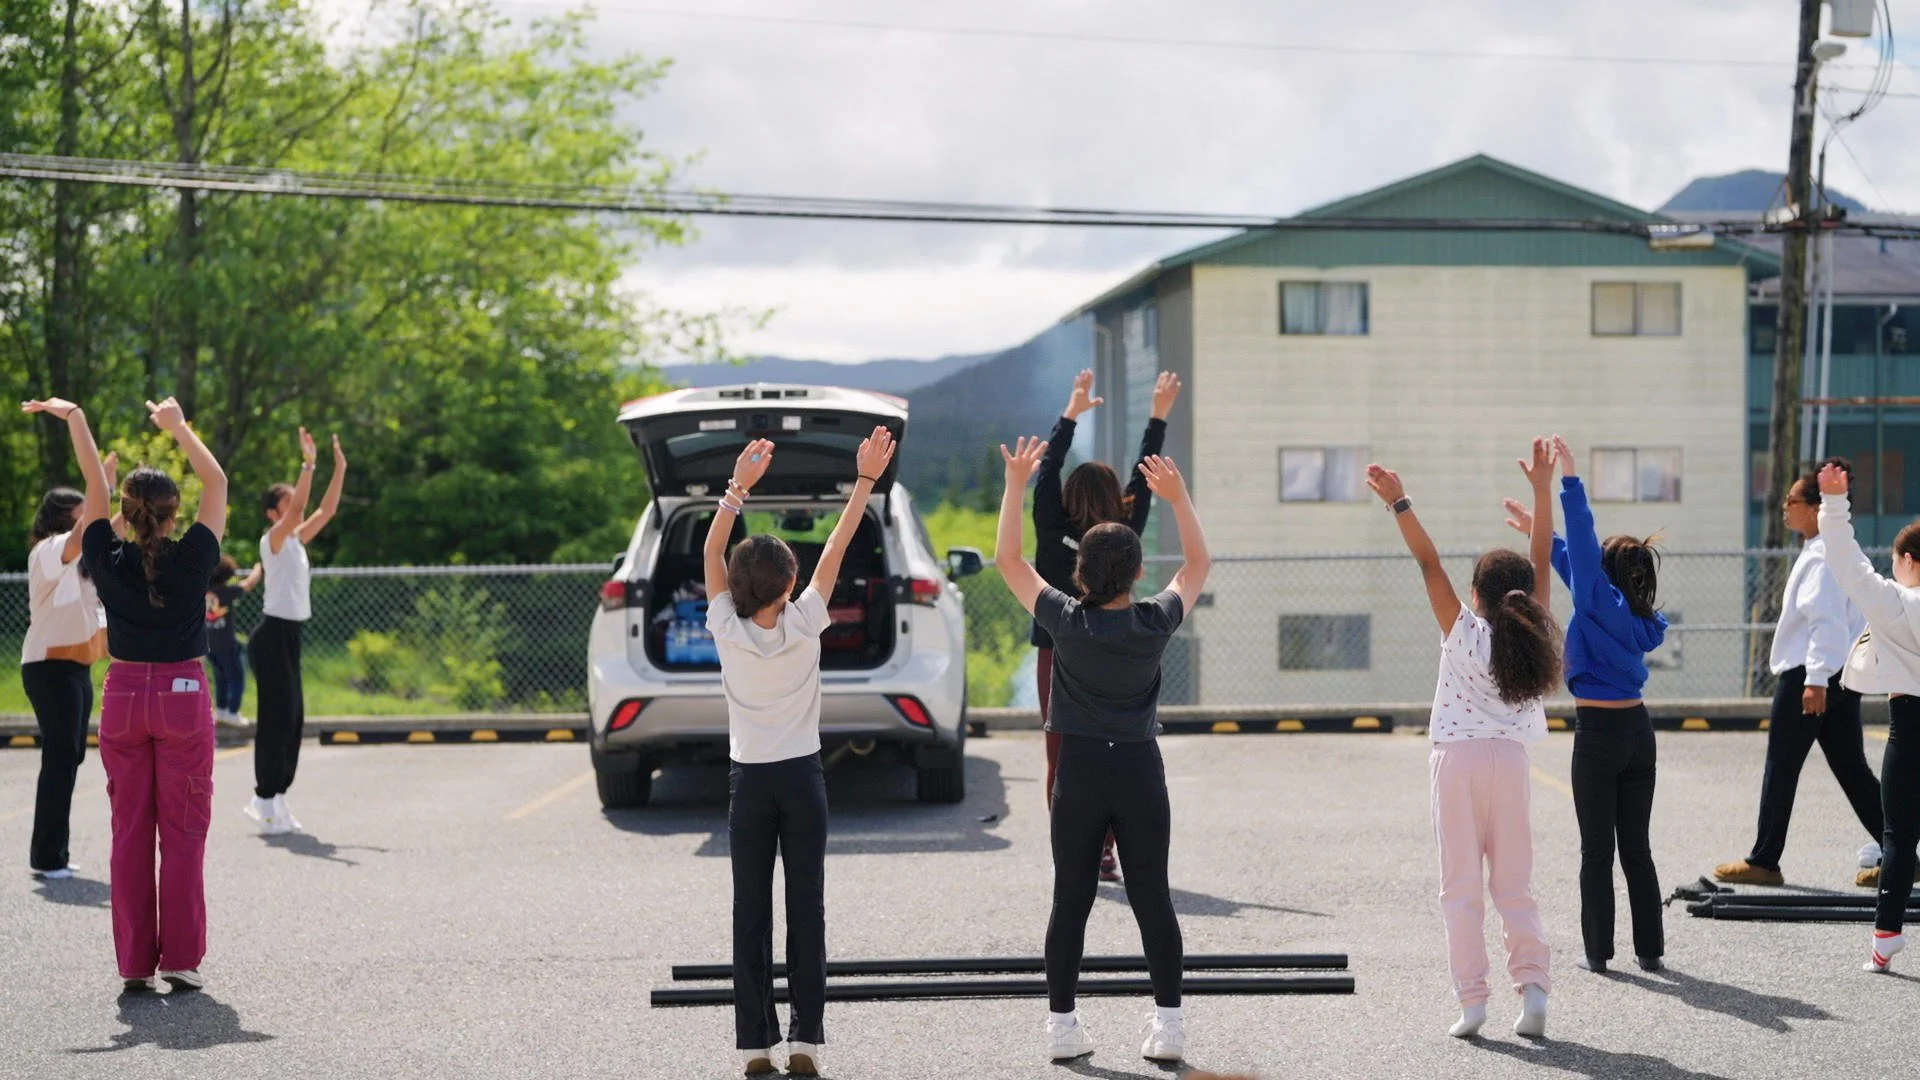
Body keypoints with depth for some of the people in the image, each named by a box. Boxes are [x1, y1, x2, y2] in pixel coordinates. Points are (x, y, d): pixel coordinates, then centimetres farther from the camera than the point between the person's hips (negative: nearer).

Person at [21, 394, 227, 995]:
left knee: (130, 832, 6)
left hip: (124, 697, 2)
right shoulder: (191, 559, -9)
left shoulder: (110, 561, -4)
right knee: (182, 832, 2)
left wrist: (74, 419, 9)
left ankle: (134, 962, 5)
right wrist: (178, 427, -1)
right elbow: (217, 484, 0)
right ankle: (181, 959, -1)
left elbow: (95, 486, 5)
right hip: (183, 696, -2)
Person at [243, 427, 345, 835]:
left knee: (292, 721, 9)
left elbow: (327, 510, 16)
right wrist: (308, 464, -29)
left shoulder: (296, 540, 14)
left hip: (289, 636, 9)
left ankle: (276, 797, 14)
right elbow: (298, 507, -25)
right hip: (273, 636, -9)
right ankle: (266, 800, -7)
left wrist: (340, 469, 10)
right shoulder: (273, 539, -9)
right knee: (276, 718, -9)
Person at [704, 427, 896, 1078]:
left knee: (751, 913, 2)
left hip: (748, 782, 0)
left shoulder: (728, 631, -9)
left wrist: (739, 487, -4)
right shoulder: (804, 625, -9)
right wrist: (865, 481, -1)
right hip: (802, 778, 0)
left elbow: (711, 551, -2)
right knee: (806, 908, 3)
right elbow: (836, 549, -5)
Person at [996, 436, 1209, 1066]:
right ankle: (1169, 1023, 5)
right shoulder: (1155, 623, -7)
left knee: (1071, 901, 6)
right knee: (1152, 899, 5)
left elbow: (1007, 559, 0)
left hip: (1080, 771, 0)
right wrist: (1178, 498, 10)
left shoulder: (1066, 621, -10)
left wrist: (1015, 485, 2)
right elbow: (1197, 566, 11)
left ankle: (1062, 1024, 8)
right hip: (1141, 771, 0)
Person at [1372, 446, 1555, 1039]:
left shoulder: (1463, 632, -9)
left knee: (1462, 885, 1)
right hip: (1511, 758, 3)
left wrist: (1399, 505, -14)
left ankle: (1472, 997, -4)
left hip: (1459, 757, -3)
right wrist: (1541, 489, 7)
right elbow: (1542, 561, 5)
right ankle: (1532, 981, -5)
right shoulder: (1532, 634, -1)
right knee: (1514, 884, 10)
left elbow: (1429, 562, -12)